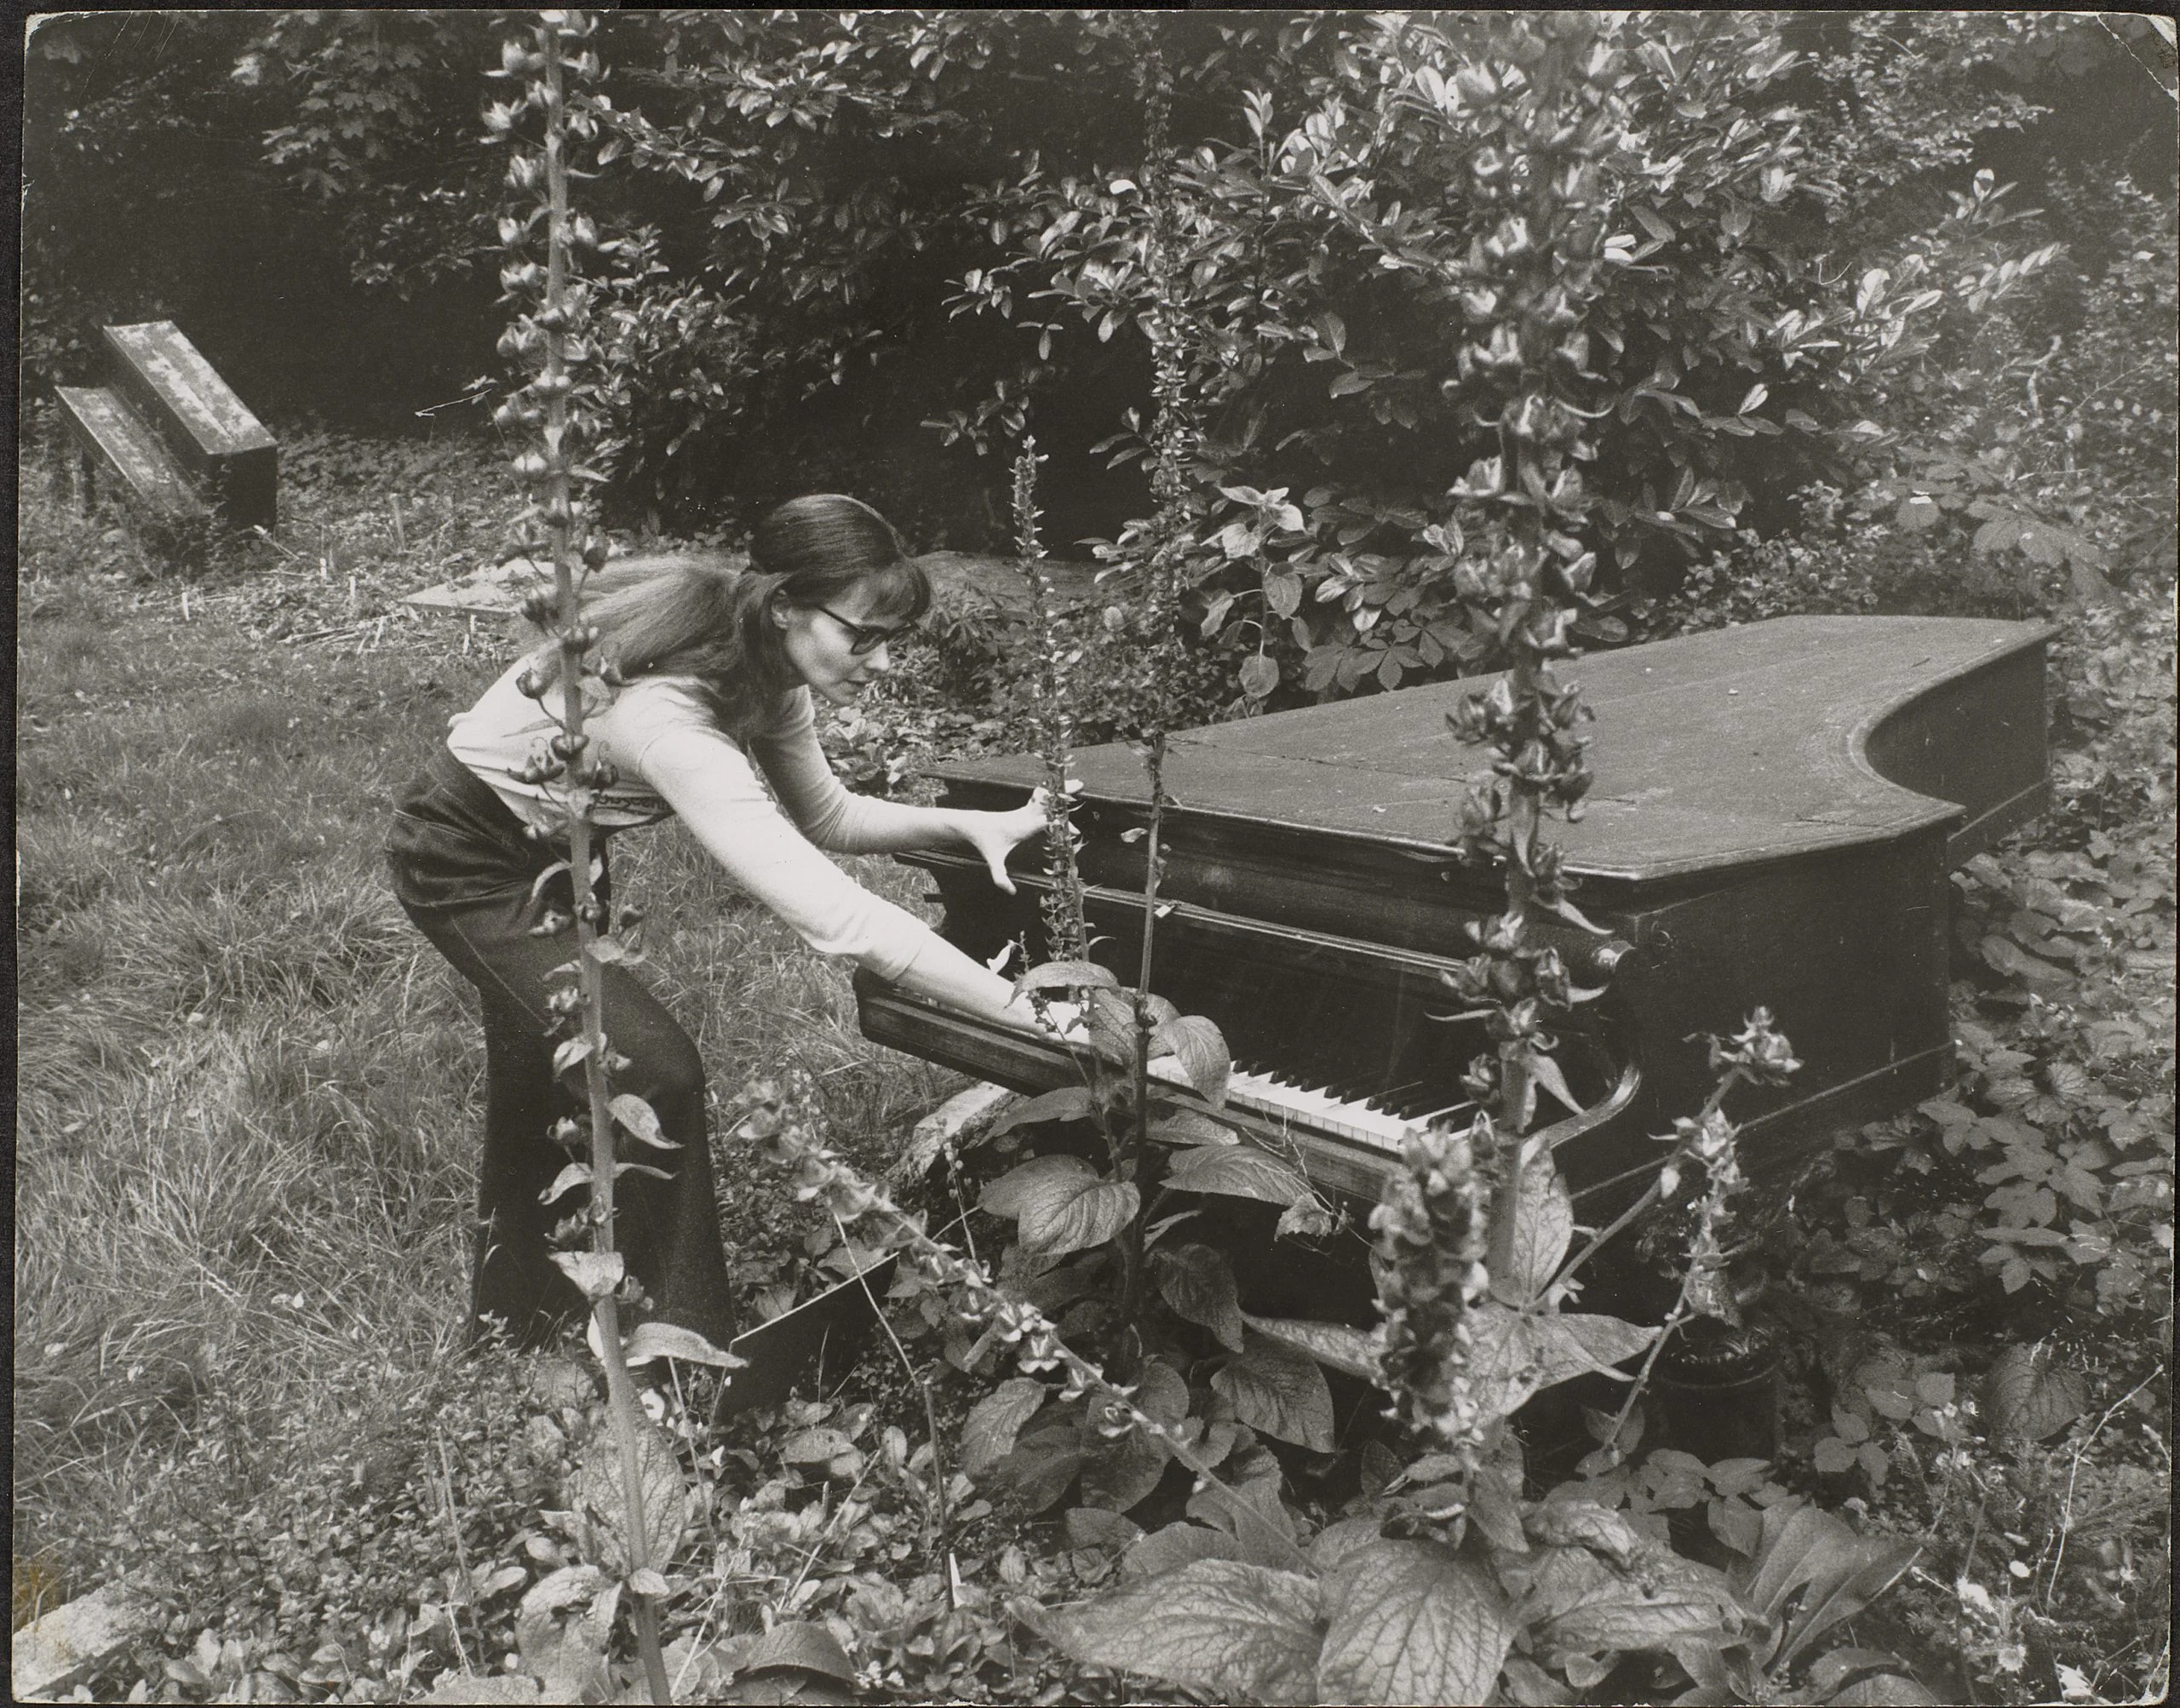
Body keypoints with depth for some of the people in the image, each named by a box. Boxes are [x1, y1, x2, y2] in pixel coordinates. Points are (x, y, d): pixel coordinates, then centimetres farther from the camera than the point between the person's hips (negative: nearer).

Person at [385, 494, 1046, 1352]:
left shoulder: (759, 666, -17)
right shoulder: (665, 711, -43)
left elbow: (827, 815, -2)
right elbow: (829, 913, -49)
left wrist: (966, 824, -19)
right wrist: (1028, 1011, -49)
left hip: (554, 849, 9)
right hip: (466, 865, -9)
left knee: (549, 1073, 21)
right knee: (653, 1072, -15)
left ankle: (519, 1313, 43)